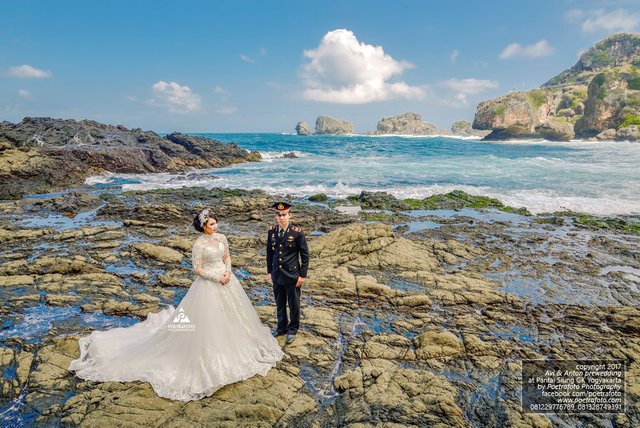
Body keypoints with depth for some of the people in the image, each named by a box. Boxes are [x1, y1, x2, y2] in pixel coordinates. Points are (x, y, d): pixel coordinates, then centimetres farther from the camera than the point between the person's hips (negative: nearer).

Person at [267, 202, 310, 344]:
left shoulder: (297, 232, -15)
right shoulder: (271, 231, -2)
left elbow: (305, 255, -9)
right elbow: (269, 252, 8)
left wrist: (303, 275, -9)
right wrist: (269, 271, 9)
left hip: (292, 276, -4)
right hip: (277, 275, 4)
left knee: (293, 304, 12)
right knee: (280, 303, 18)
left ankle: (293, 329, 33)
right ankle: (281, 327, 38)